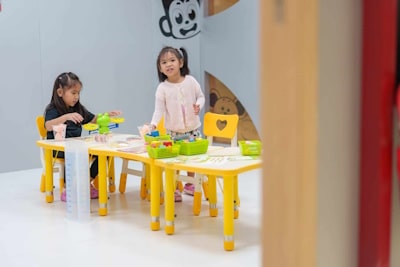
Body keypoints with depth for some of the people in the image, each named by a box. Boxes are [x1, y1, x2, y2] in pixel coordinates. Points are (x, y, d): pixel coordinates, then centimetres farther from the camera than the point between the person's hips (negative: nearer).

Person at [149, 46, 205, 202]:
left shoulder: (190, 81, -6)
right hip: (173, 131, -2)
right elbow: (159, 109, -14)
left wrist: (198, 105, -17)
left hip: (193, 128, 2)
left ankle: (189, 185, 34)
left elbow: (201, 96, 5)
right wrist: (153, 124, -30)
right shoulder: (162, 88, -10)